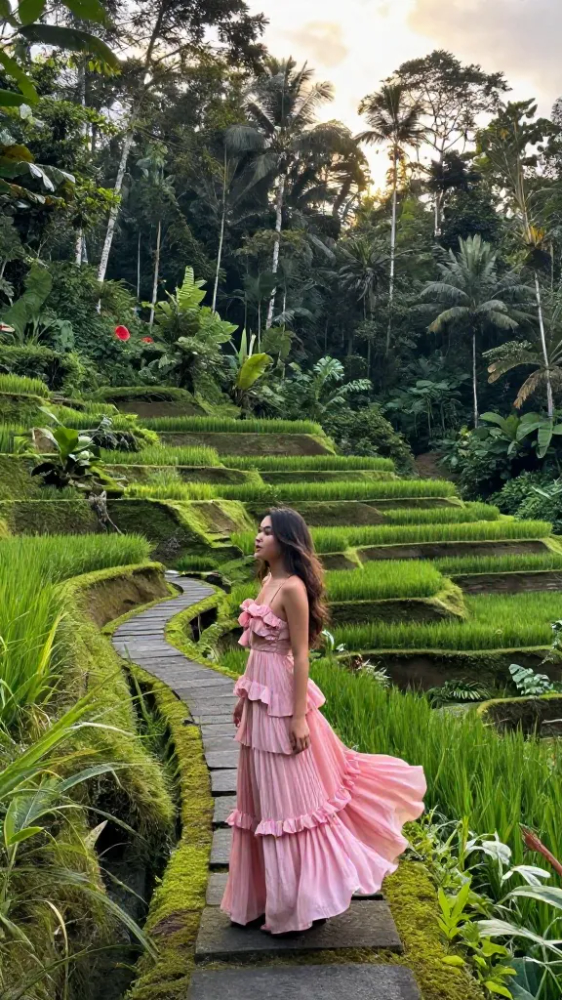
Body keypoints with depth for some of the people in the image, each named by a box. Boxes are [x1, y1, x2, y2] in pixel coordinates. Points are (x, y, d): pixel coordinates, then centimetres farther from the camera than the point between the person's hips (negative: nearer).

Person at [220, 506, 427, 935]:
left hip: (281, 700, -9)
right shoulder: (268, 581, 9)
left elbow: (300, 656, -19)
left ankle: (300, 898, 23)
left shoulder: (292, 587, -18)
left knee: (289, 795, 4)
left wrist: (299, 717, -18)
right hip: (260, 698, 9)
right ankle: (271, 891, 37)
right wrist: (244, 698, 19)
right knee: (262, 794, 19)